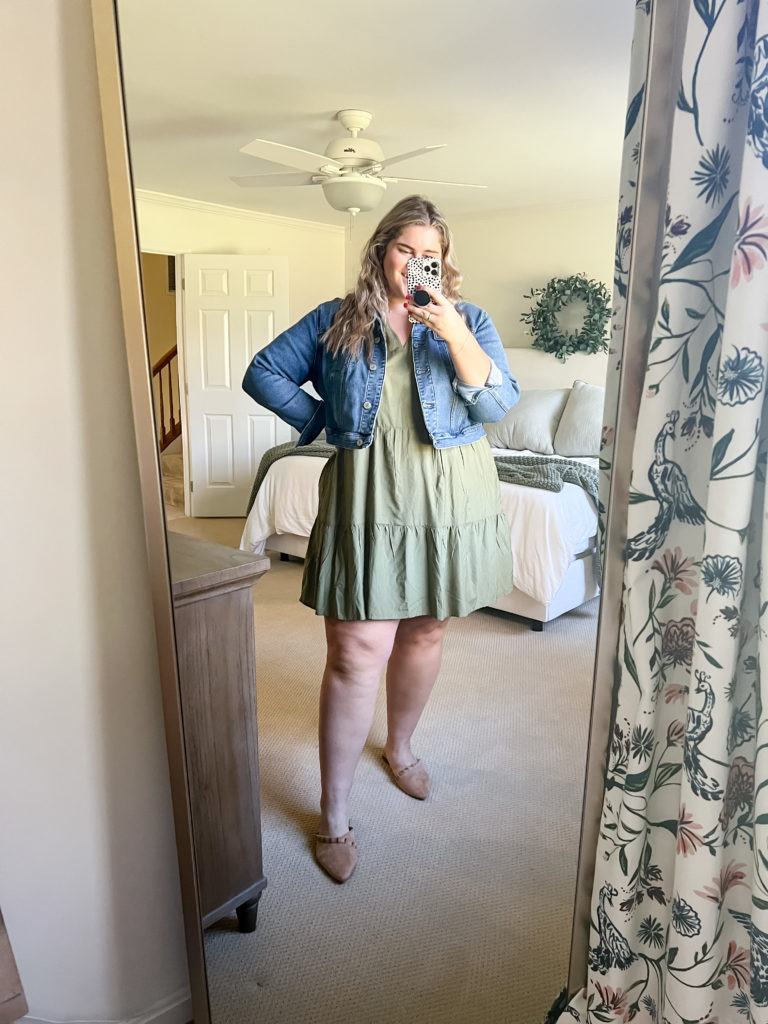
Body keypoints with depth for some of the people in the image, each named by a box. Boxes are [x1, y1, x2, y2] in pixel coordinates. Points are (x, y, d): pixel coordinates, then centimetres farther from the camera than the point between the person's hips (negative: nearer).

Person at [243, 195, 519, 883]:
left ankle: (400, 746, 42)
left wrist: (453, 334, -19)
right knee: (357, 653, -5)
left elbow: (501, 403, -6)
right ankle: (334, 818, 10)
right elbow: (263, 373, 10)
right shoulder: (335, 321, 7)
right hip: (369, 499, -2)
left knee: (426, 632, 15)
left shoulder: (468, 320, 7)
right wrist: (320, 420, -1)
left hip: (450, 500, 2)